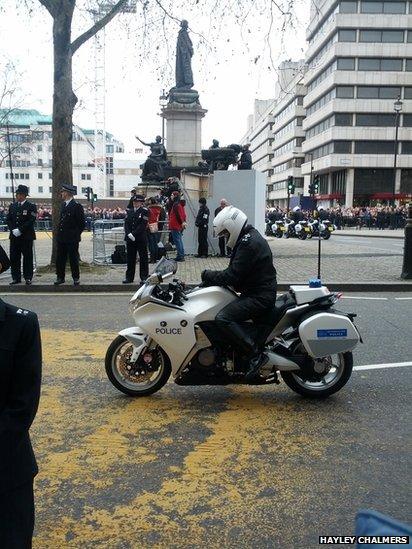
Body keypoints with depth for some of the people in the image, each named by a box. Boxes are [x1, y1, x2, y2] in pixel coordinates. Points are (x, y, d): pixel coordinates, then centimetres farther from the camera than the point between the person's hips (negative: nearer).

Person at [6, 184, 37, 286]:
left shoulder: (31, 206, -3)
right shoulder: (12, 206, 13)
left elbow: (31, 221, -11)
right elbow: (8, 219, 11)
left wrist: (20, 230, -16)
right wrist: (13, 230, -6)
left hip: (26, 236, -5)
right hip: (14, 236, 5)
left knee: (27, 257, 0)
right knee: (14, 257, 5)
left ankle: (28, 277, 8)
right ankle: (16, 278, 13)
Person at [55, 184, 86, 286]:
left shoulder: (77, 206, -10)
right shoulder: (63, 205, 13)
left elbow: (82, 223, -8)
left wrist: (76, 234, -4)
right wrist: (59, 232, 12)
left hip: (72, 239, -7)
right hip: (61, 238, 7)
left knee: (73, 259, 2)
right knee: (60, 258, 9)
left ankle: (76, 278, 14)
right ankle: (60, 277, 19)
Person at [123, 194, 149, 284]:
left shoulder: (144, 211, -3)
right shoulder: (129, 212, 13)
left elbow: (143, 225, -12)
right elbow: (126, 223, 7)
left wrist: (134, 234, -17)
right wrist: (129, 234, -10)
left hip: (141, 238, -5)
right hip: (130, 239, 5)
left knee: (143, 258, 1)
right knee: (130, 258, 10)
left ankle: (144, 277, 9)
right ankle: (129, 277, 18)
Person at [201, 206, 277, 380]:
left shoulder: (248, 243, -18)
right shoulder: (250, 237, 16)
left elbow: (232, 275, -23)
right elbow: (235, 271, 18)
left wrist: (207, 275, -9)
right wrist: (211, 278, 8)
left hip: (260, 297, -11)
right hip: (257, 292, 11)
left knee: (223, 318, -24)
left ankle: (255, 355, -20)